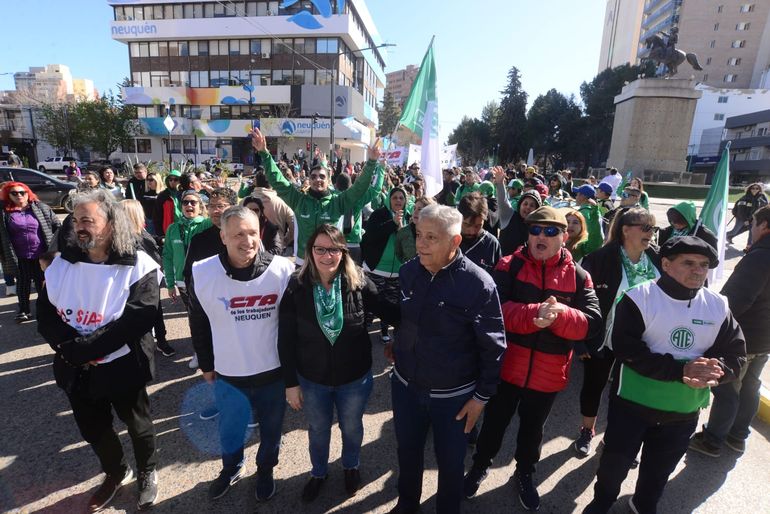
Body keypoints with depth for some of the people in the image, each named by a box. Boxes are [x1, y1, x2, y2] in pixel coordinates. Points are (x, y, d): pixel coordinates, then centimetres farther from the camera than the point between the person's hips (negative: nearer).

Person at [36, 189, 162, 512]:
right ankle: (116, 474, 49)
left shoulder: (138, 267, -17)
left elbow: (135, 323, -23)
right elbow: (45, 314, -3)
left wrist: (81, 348, -24)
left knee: (137, 425, 16)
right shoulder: (62, 262, -1)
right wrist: (70, 348, -19)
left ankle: (147, 474, 44)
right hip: (75, 368, 5)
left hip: (122, 367, -5)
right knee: (93, 429, 22)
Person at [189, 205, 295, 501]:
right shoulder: (202, 273, -14)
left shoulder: (283, 270, -17)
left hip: (273, 371, -1)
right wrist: (206, 365, 10)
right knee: (229, 431, 23)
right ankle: (230, 469, 55)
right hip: (228, 374, 1)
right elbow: (198, 324, 3)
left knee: (271, 430, 20)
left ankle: (265, 471, 51)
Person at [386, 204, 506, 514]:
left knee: (450, 462, 18)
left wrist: (482, 395, -9)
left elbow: (493, 346, -13)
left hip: (454, 395, -4)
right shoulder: (408, 271, -7)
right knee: (407, 452, 24)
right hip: (405, 385, 4)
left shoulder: (478, 284, -21)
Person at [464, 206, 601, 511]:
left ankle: (524, 474, 50)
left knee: (533, 427, 23)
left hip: (548, 372, 2)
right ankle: (480, 466, 45)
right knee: (495, 421, 18)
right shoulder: (509, 266, -9)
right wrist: (534, 314, -35)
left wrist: (560, 314, -29)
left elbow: (592, 323, -10)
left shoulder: (578, 276, -3)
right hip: (507, 365, -1)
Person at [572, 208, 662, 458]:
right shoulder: (599, 259, -19)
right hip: (602, 337, -3)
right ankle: (587, 431, 36)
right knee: (594, 384, 12)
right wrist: (580, 341, -15)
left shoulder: (658, 259, -6)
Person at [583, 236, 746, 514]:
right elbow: (626, 350, -24)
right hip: (633, 402, -4)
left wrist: (715, 370, -24)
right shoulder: (638, 298, -18)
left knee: (659, 468, 23)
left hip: (684, 411, 4)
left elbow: (736, 354, -2)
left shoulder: (718, 306, -3)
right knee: (615, 460, 11)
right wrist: (680, 370, -30)